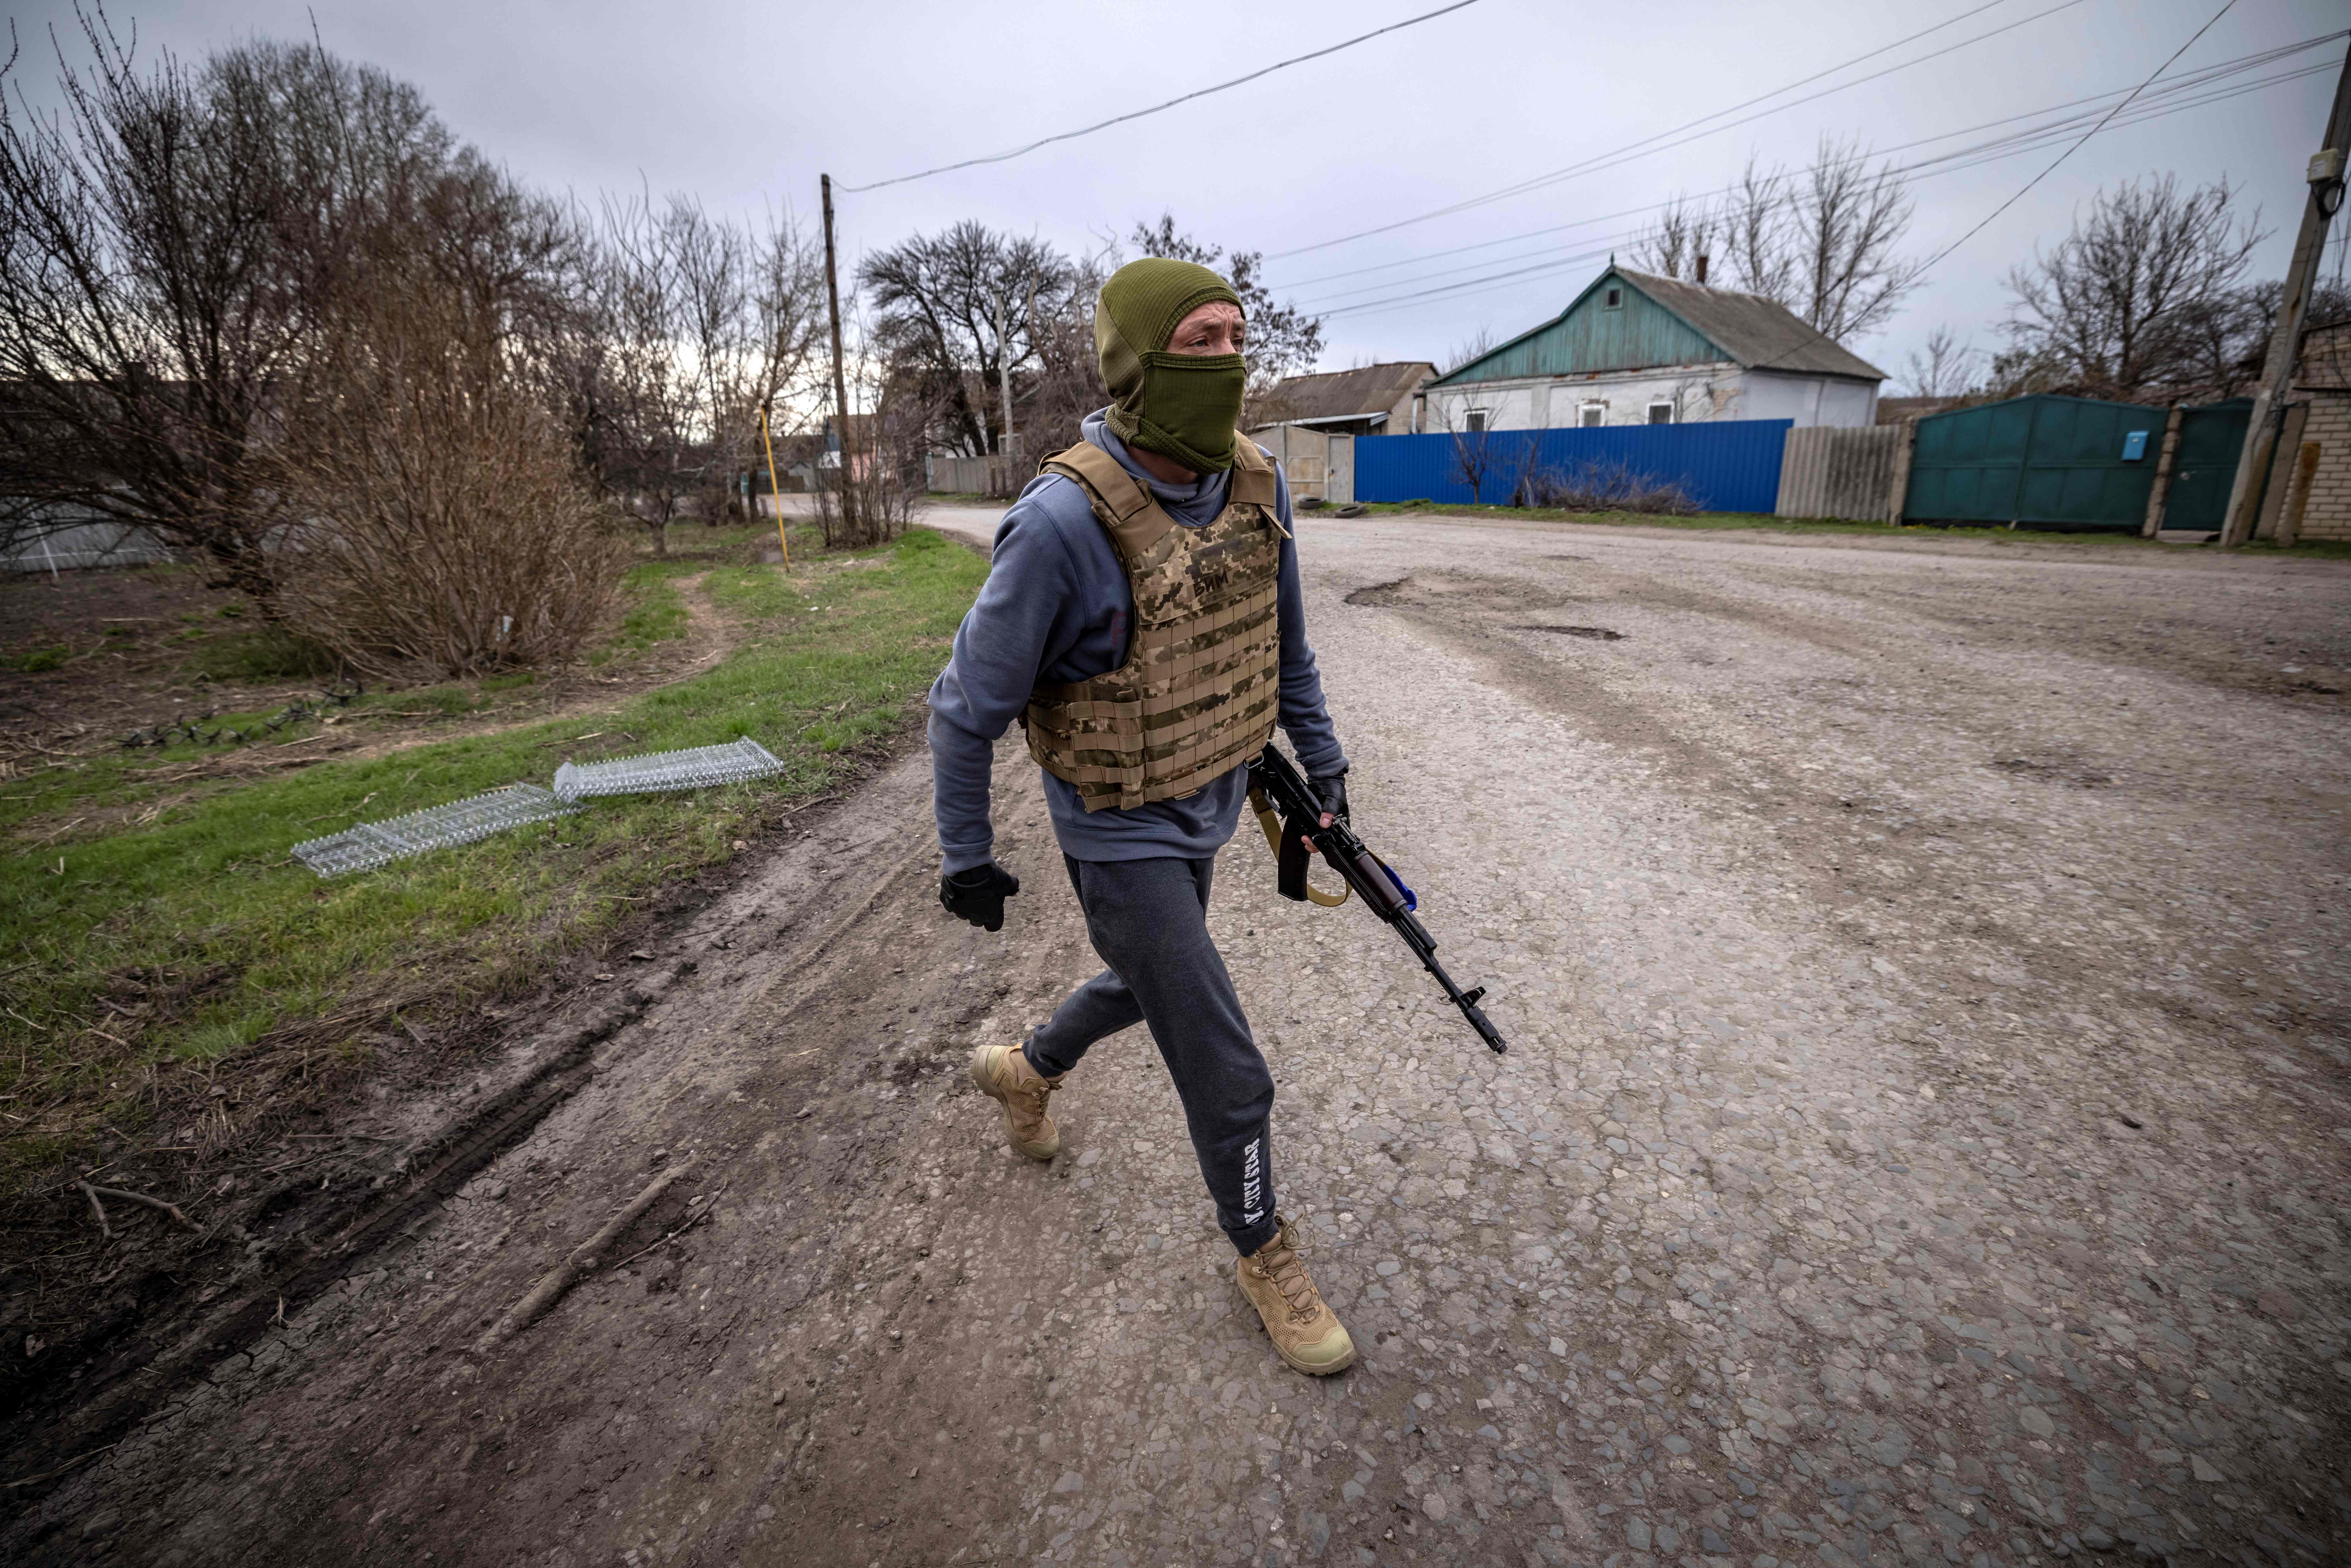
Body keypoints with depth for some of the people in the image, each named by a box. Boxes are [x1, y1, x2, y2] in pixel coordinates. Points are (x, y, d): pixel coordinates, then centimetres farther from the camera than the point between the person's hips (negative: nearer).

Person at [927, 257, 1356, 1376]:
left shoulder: (1259, 487, -7)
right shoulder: (1063, 525, -29)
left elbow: (1283, 639, 10)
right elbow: (968, 707, -17)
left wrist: (1322, 758, 14)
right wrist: (966, 856, -8)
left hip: (1208, 810, 7)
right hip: (1119, 836, -7)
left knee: (1151, 984, 30)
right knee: (1229, 1076, 1)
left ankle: (1024, 1071, 59)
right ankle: (1263, 1255, 32)